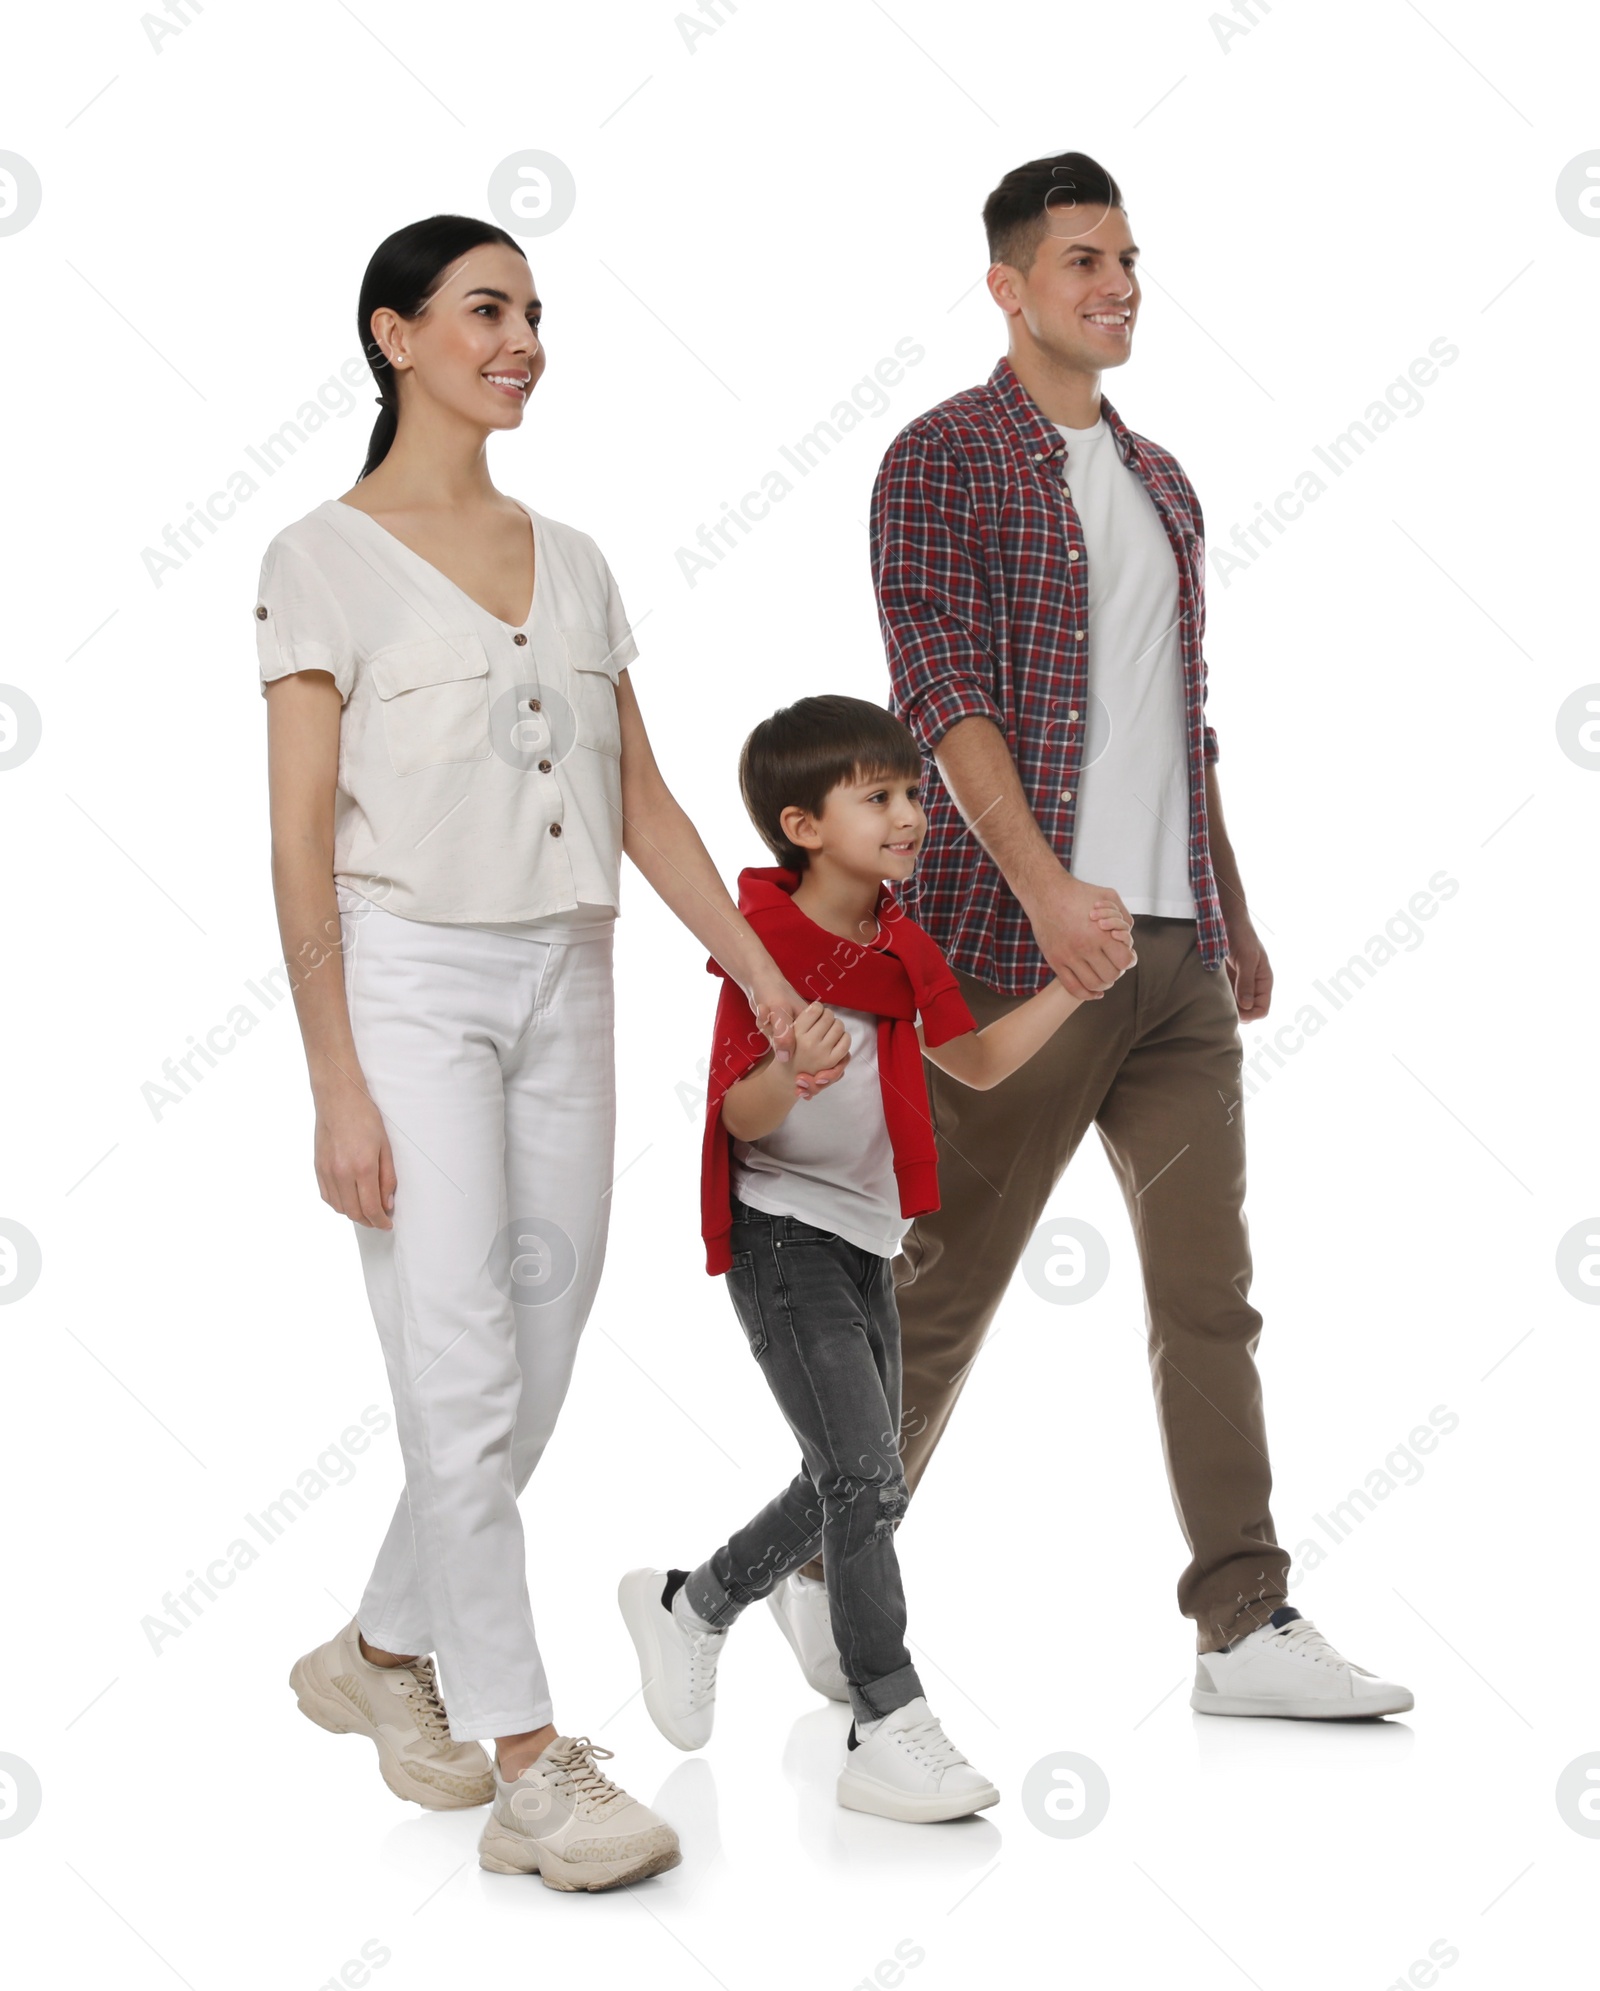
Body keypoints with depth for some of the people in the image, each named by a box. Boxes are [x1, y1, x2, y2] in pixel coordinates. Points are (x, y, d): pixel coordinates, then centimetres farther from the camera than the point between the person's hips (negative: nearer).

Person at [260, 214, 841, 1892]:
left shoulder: (571, 562, 13)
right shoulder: (327, 558, -4)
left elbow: (641, 804, 14)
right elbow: (301, 844, -8)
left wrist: (761, 971, 5)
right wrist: (336, 1087, -14)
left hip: (564, 987, 6)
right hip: (412, 981, -6)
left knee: (531, 1380, 9)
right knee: (465, 1386, -8)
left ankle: (381, 1653, 29)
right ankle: (530, 1769, -3)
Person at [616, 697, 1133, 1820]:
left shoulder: (903, 948, 9)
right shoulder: (767, 945, -16)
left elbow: (978, 1062, 16)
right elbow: (740, 1117, -17)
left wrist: (1079, 977, 6)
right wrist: (792, 1068, -39)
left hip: (866, 1238, 8)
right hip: (783, 1233, -8)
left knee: (848, 1488, 13)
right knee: (868, 1479, -13)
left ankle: (690, 1607, 34)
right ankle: (891, 1734, -8)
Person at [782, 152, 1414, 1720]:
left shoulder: (1158, 481, 19)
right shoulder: (945, 459, -4)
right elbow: (939, 688, -16)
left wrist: (1234, 915, 21)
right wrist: (1044, 883, -27)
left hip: (1173, 948, 7)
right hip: (1019, 942, -7)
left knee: (1209, 1283, 2)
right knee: (949, 1280, 2)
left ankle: (1247, 1629, 4)